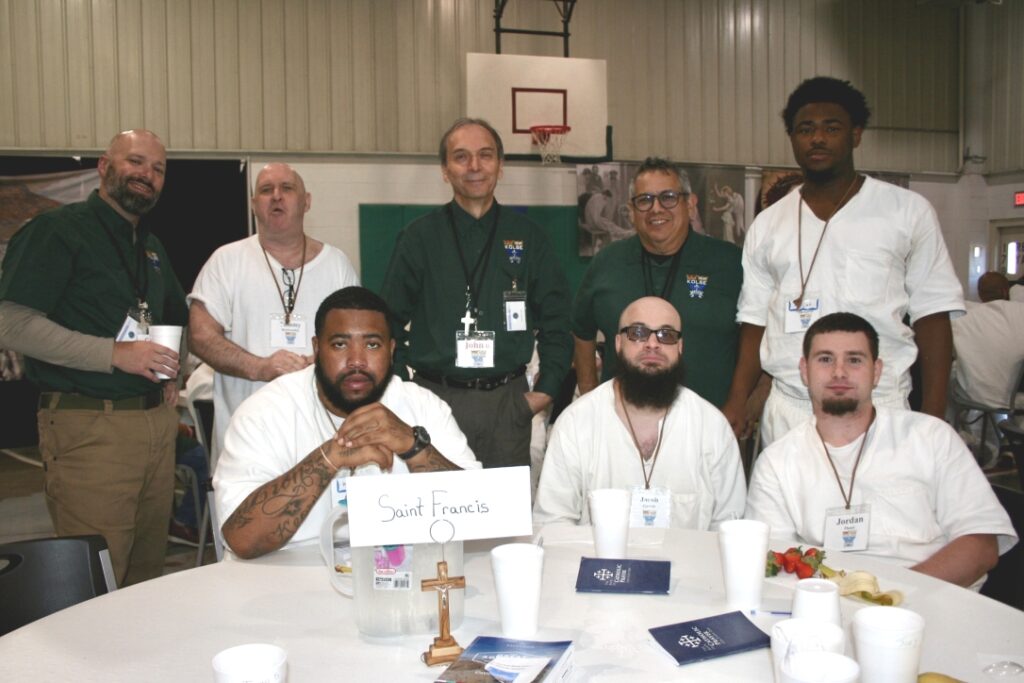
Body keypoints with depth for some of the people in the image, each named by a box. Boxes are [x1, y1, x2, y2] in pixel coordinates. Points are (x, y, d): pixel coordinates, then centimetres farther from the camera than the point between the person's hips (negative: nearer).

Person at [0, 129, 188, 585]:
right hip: (89, 426, -7)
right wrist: (116, 354, -20)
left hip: (157, 422, 7)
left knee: (149, 574, 13)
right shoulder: (58, 231, -5)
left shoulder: (152, 247, 19)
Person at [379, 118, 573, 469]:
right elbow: (389, 322, 4)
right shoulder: (419, 237, 2)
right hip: (435, 398, -1)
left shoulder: (527, 236, 6)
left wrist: (545, 389, 1)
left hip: (508, 401, 1)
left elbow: (557, 319, 8)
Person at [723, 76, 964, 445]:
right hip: (788, 413, 2)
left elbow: (931, 316, 2)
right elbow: (755, 322, 10)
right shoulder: (766, 225, 10)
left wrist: (932, 416, -5)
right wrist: (736, 404, 0)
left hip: (880, 411, -2)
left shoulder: (908, 211, 3)